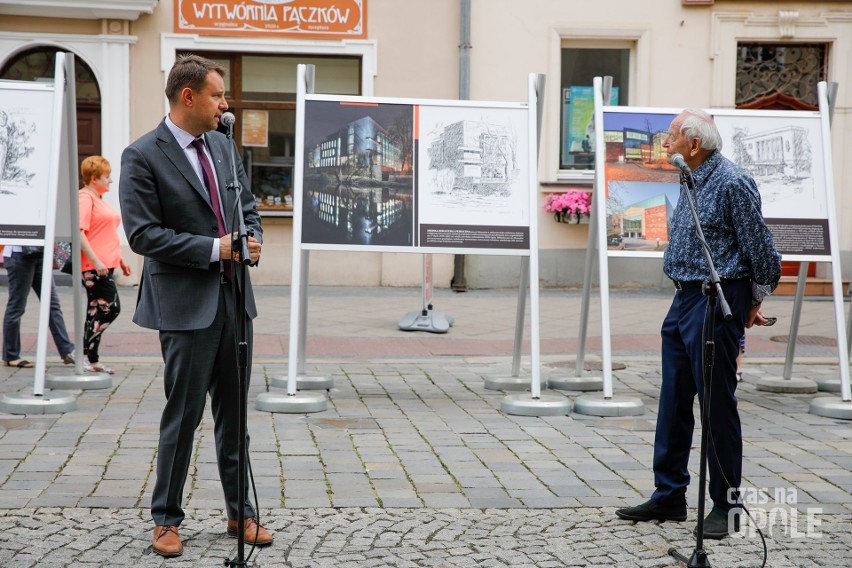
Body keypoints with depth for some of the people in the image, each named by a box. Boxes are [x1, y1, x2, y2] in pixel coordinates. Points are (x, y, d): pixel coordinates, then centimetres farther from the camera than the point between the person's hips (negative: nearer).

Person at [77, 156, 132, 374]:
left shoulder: (99, 199, 21)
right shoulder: (84, 198, -10)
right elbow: (79, 231, -20)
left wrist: (120, 259, 27)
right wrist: (96, 261, -25)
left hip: (105, 265, 10)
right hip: (95, 266, -10)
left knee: (98, 311, 10)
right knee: (110, 309, -11)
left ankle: (92, 360, 14)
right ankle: (83, 354, -4)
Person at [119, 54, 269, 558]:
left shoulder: (223, 146, 10)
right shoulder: (143, 156, -10)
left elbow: (248, 206, 19)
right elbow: (143, 234, -15)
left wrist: (252, 242, -2)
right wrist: (215, 248, -17)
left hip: (234, 296, 6)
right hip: (186, 305, -6)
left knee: (234, 412, 13)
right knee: (184, 415, 1)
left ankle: (241, 511, 24)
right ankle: (167, 520, 16)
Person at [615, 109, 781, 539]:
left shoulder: (732, 183, -15)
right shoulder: (692, 181, 14)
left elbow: (760, 248, -11)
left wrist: (755, 302, 0)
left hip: (716, 303, -9)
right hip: (684, 300, 9)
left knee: (717, 404, -2)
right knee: (673, 402, 12)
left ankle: (726, 506, 9)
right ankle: (669, 496, 22)